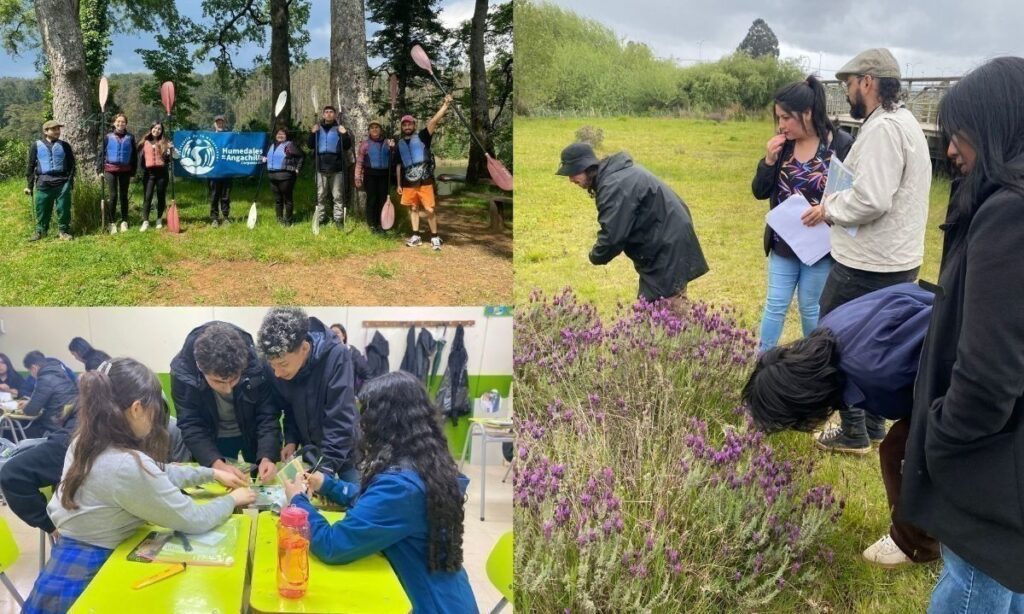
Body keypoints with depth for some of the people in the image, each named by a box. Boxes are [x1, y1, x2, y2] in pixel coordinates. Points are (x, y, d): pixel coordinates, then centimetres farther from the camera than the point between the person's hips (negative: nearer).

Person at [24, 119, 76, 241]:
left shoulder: (65, 145, 9)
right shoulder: (36, 146, 7)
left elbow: (71, 164, 12)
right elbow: (31, 167, 9)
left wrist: (70, 181, 2)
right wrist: (30, 185, 6)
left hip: (62, 183, 0)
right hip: (43, 184, 0)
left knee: (63, 209, 0)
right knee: (42, 209, 3)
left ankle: (64, 231, 11)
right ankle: (40, 231, 16)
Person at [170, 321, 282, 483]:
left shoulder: (257, 365, -33)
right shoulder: (182, 371, -32)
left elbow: (268, 417, -24)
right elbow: (191, 426, -27)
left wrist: (267, 457, -41)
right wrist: (217, 464, -41)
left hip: (255, 433, 0)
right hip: (213, 438, 0)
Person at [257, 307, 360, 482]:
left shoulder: (336, 357, -30)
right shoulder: (281, 367, -14)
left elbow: (340, 424, -30)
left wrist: (324, 469, -33)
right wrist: (291, 440, -9)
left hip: (345, 453, -4)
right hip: (311, 452, 4)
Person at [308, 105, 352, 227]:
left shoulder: (339, 128, 6)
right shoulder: (317, 128, 13)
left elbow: (347, 147, 0)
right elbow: (311, 146, 10)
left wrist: (345, 134, -17)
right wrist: (312, 133, -6)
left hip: (336, 167, -2)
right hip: (321, 167, 2)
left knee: (338, 196, -2)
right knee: (320, 196, 6)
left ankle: (339, 219, 2)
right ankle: (320, 219, 12)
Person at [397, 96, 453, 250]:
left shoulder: (422, 136, -1)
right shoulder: (400, 144, 12)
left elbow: (434, 121, -13)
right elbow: (399, 165, 18)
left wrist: (446, 104, -23)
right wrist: (399, 184, 16)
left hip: (425, 181, -4)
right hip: (408, 183, 4)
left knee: (429, 210, -4)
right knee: (413, 208, 11)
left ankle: (434, 237, 7)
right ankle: (416, 236, 20)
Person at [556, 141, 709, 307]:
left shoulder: (614, 186, -24)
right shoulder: (612, 174, 10)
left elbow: (612, 235, -26)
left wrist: (596, 257, -7)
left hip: (668, 249, -11)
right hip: (664, 245, 11)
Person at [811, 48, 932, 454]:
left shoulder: (883, 128, -20)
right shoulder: (903, 122, 14)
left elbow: (870, 199, -28)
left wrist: (829, 209, -12)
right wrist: (838, 203, 7)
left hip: (868, 265, -10)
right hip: (892, 260, 10)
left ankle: (854, 433, 13)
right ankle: (873, 426, 30)